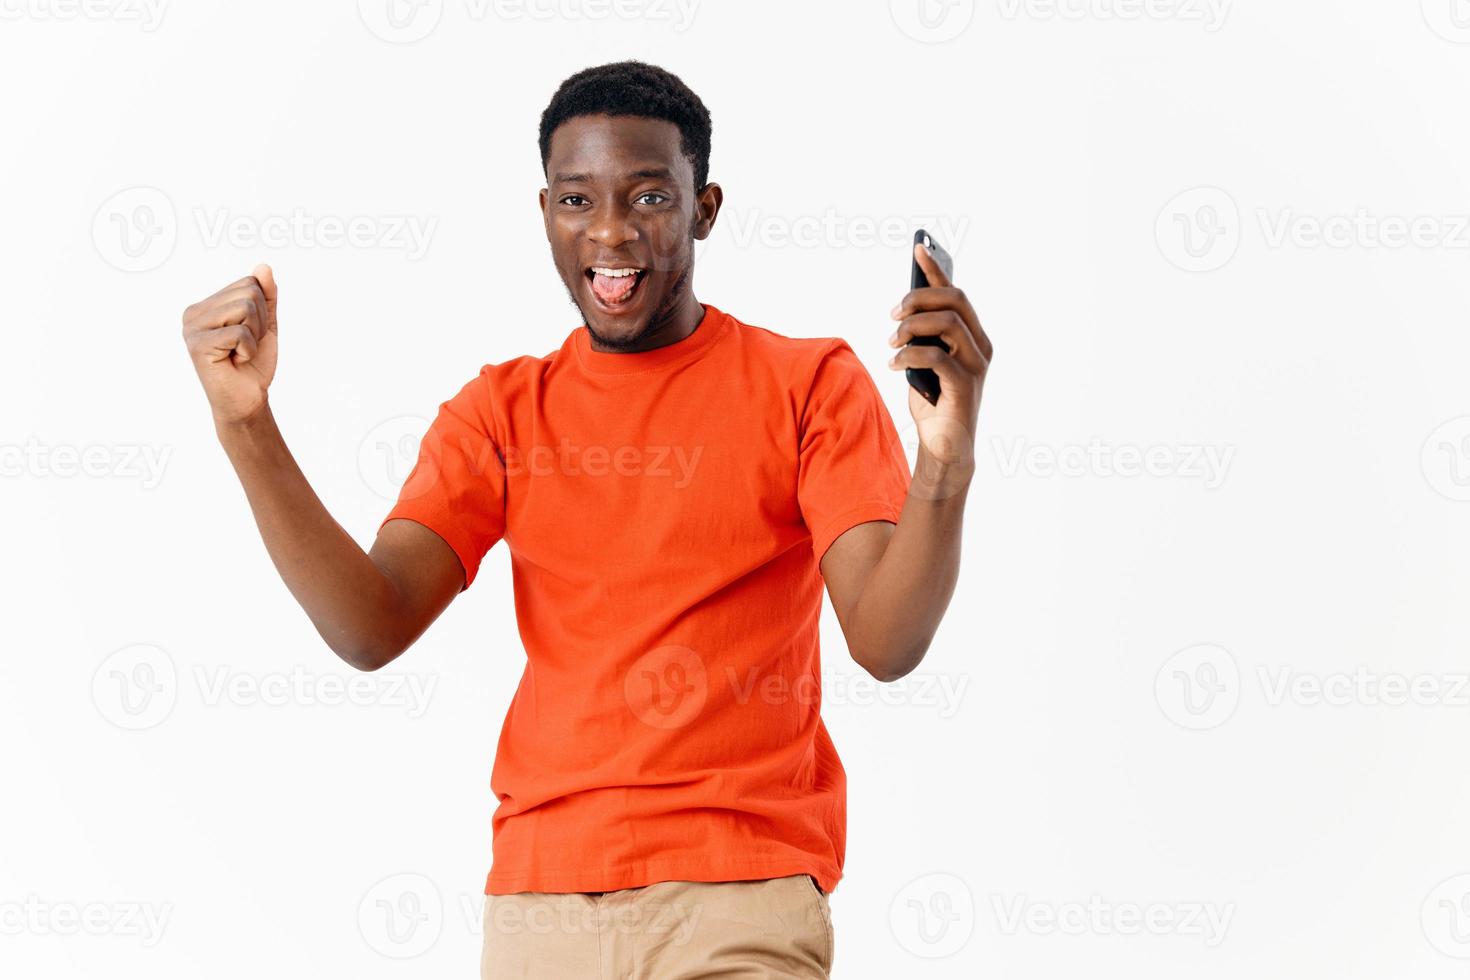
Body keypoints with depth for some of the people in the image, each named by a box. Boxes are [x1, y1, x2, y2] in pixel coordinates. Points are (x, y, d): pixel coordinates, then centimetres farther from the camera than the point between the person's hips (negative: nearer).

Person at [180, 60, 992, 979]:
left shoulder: (809, 385, 0)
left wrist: (945, 466, -29)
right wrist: (246, 425, -12)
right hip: (540, 895, 3)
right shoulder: (501, 411, 10)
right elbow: (371, 629, -3)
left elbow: (888, 644, -11)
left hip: (743, 898, -3)